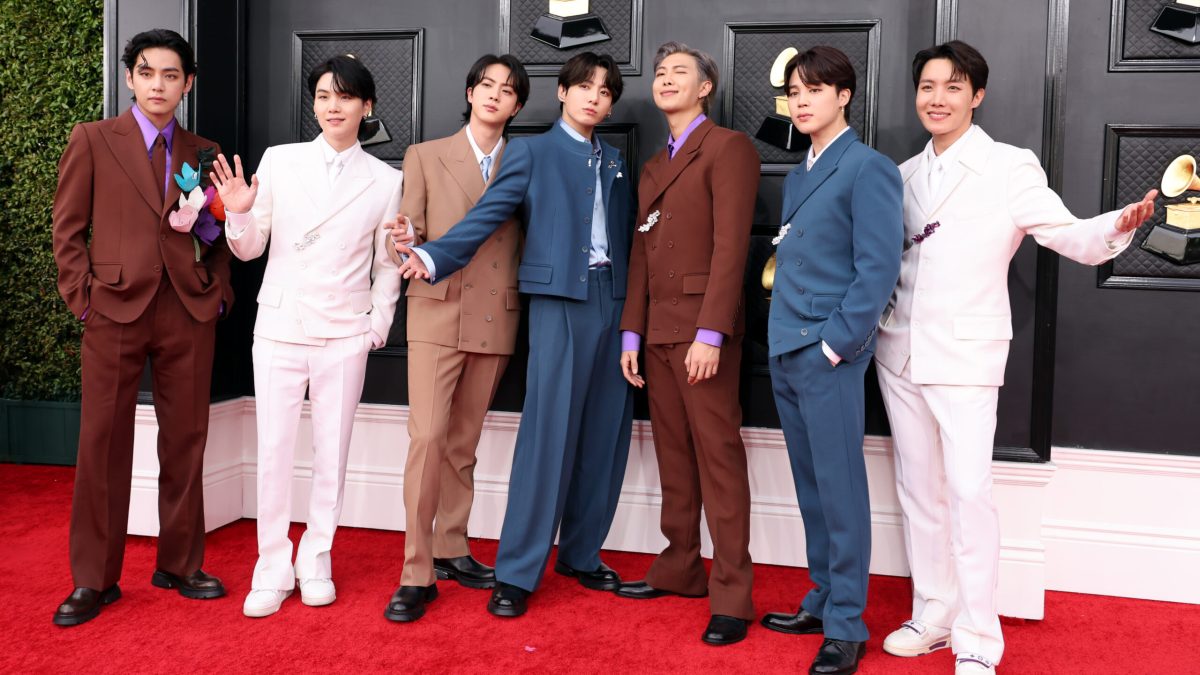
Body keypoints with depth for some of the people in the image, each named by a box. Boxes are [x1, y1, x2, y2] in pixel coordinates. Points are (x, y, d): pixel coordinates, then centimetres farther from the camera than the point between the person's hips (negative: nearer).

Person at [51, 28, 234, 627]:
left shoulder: (203, 152, 14)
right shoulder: (92, 140, 6)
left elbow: (220, 234, 17)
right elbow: (67, 229, 4)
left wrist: (220, 291, 3)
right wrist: (82, 298, -5)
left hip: (190, 312, 3)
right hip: (115, 309, -2)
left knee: (185, 442, 7)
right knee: (103, 445, 1)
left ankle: (180, 565, 19)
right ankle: (94, 580, 12)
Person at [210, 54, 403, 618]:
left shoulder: (385, 181, 3)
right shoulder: (279, 161, 3)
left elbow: (387, 264, 10)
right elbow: (250, 248, 6)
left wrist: (379, 323, 0)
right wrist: (238, 214, -13)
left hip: (345, 335, 0)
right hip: (279, 328, 0)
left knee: (332, 455, 6)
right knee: (273, 454, 1)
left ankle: (315, 562, 22)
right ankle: (273, 571, 15)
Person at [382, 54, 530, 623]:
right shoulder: (425, 156, 7)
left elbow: (528, 244, 12)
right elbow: (408, 234, 1)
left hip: (496, 320, 3)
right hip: (437, 314, -2)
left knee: (464, 441, 11)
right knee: (427, 435, -12)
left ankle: (451, 549, 24)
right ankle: (416, 573, -5)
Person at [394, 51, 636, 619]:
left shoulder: (615, 164, 19)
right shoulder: (531, 153, 5)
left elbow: (623, 237, 14)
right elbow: (485, 217, -6)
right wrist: (434, 257, -21)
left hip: (613, 300, 5)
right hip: (560, 300, -5)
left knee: (604, 435, 6)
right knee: (548, 434, -8)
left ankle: (580, 552, 21)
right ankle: (517, 573, 0)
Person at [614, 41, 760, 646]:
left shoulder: (728, 147, -3)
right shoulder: (654, 167, 21)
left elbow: (730, 245, -13)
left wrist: (711, 333, -20)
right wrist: (631, 332, 10)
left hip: (702, 328, -7)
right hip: (658, 329, 7)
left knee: (718, 457, -5)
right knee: (673, 455, 11)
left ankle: (731, 596, 1)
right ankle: (680, 570, 21)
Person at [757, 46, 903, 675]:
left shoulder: (868, 168, -7)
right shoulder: (797, 176, 17)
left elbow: (879, 267, -14)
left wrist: (836, 342, -15)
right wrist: (785, 337, 10)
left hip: (829, 356, -8)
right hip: (787, 352, 8)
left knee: (839, 489, -1)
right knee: (810, 485, 14)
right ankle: (823, 599, 27)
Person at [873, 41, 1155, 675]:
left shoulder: (1010, 168, -5)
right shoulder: (904, 174, 10)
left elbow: (1071, 236, -11)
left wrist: (1118, 224, -31)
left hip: (964, 357, -5)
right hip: (900, 354, 5)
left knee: (969, 492, -12)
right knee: (918, 491, 11)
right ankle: (933, 616, 25)